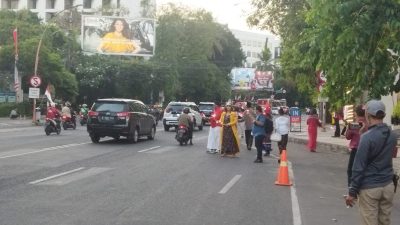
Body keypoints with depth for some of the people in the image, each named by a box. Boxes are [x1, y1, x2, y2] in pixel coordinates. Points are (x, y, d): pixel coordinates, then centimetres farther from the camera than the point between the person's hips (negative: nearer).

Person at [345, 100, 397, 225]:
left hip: (369, 188, -6)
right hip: (388, 186, 6)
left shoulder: (367, 137, -17)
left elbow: (359, 167, -17)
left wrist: (352, 192, -11)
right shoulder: (392, 136, 4)